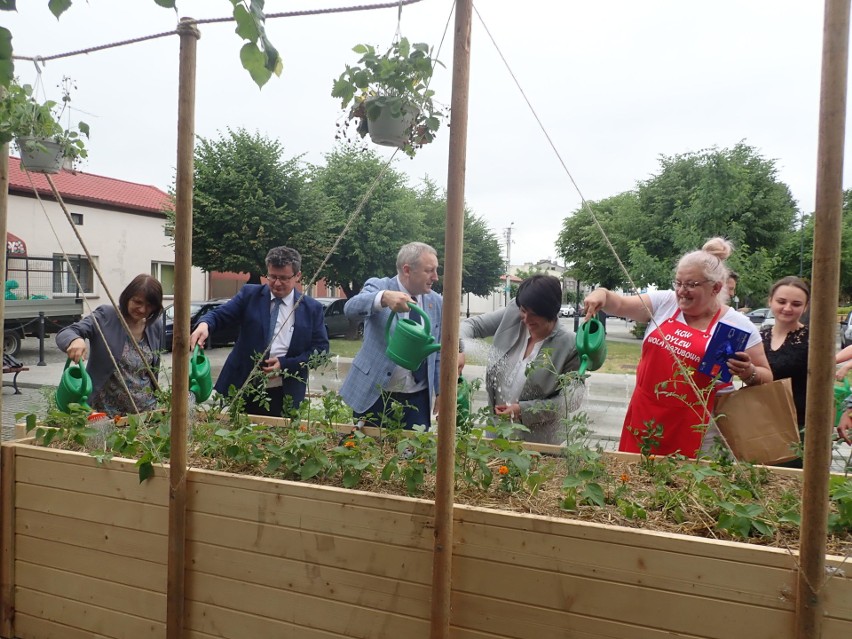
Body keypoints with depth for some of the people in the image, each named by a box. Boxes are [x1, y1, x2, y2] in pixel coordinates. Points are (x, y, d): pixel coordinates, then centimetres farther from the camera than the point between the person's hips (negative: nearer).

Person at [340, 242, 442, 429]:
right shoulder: (379, 286, -6)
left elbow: (438, 353, 11)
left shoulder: (437, 302, 5)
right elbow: (351, 308, -27)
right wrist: (384, 297, -45)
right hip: (374, 396, -3)